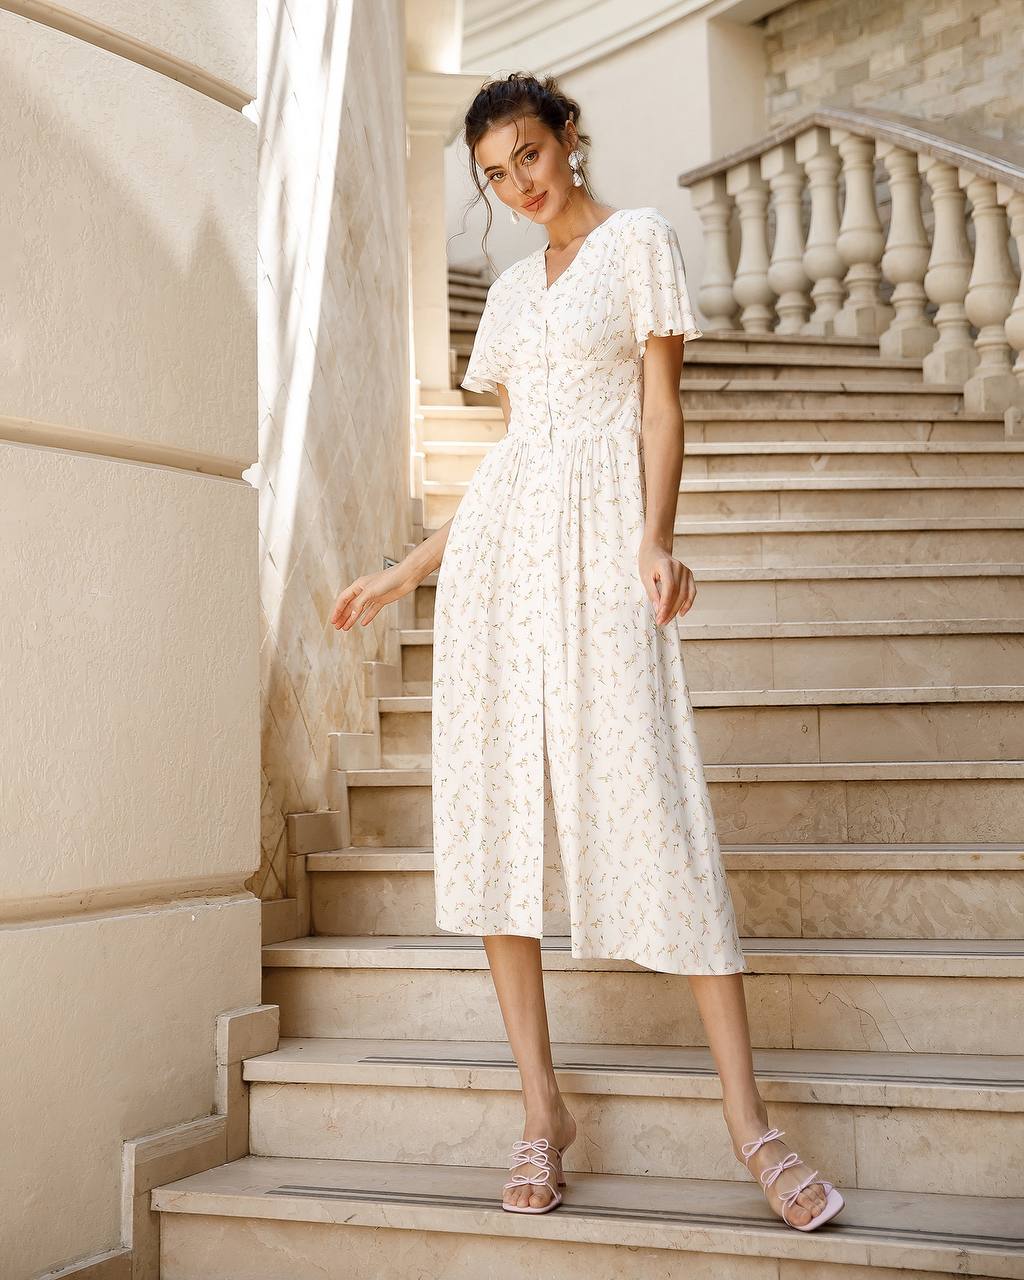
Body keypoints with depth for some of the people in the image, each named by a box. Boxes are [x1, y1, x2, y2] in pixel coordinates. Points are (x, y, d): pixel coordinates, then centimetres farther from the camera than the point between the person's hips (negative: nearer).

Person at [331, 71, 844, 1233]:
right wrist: (404, 571, 20)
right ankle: (541, 1110, 4)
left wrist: (657, 537, -17)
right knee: (498, 812, -2)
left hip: (598, 538, -5)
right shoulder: (513, 288, 22)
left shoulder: (638, 239, 7)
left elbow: (660, 404, -2)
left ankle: (747, 1116, -8)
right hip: (498, 548, 6)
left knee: (650, 806, -13)